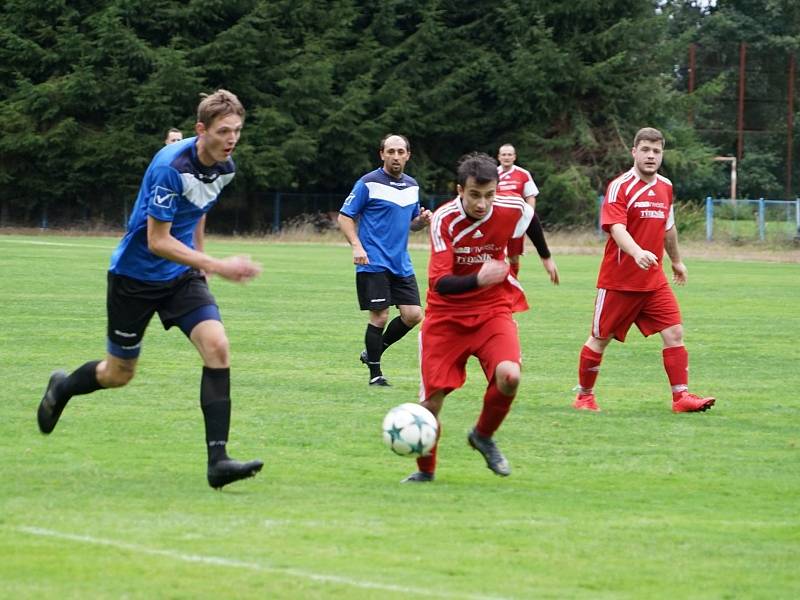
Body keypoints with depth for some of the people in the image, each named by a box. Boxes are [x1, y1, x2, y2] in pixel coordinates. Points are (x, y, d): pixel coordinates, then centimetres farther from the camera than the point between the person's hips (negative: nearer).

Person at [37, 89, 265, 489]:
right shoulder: (170, 167, -27)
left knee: (216, 345, -19)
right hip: (135, 276, -6)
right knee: (119, 374, 8)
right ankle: (61, 389, 44)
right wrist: (217, 266, -32)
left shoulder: (225, 168, -2)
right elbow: (158, 240, -27)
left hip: (181, 276, 6)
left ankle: (217, 459, -20)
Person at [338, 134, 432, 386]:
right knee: (379, 316, -8)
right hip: (373, 262, -6)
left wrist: (422, 220, 0)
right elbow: (344, 217, -5)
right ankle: (375, 373, 6)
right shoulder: (369, 183, -6)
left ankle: (372, 353, 20)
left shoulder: (412, 186, 12)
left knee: (413, 314, 0)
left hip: (401, 264, 6)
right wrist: (357, 246, -19)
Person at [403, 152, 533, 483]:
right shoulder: (444, 219, -21)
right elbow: (440, 282, -27)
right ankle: (425, 470, 26)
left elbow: (529, 217, 14)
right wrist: (478, 279, -45)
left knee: (508, 376, -27)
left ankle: (484, 436, 4)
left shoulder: (512, 210, -13)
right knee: (432, 400, -3)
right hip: (446, 315, -1)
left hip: (493, 310, 1)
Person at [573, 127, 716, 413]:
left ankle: (681, 396, -7)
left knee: (674, 333, -8)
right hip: (618, 280, -5)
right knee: (600, 339, 7)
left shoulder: (665, 186, 8)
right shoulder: (620, 186, -13)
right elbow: (616, 228, -26)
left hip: (654, 280, 5)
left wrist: (676, 261, 34)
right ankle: (584, 395, 23)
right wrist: (637, 252, -43)